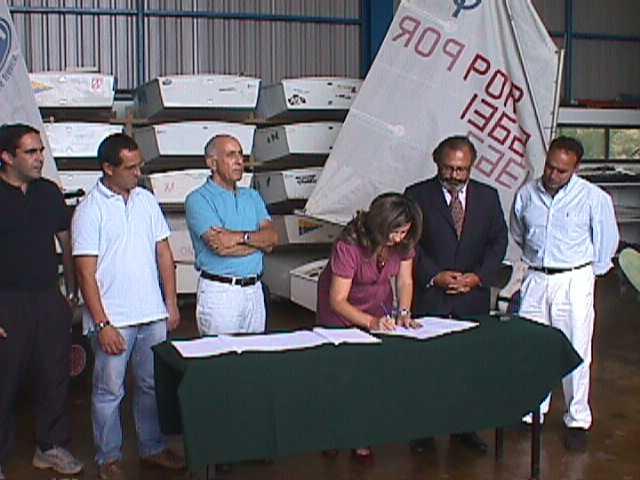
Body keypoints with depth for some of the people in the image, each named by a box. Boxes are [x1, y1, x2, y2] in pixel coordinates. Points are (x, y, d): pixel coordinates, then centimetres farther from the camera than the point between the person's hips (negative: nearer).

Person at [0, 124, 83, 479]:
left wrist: (71, 289, 13)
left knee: (55, 376, 11)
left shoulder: (49, 192, 7)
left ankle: (51, 446, 27)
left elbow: (66, 242, 16)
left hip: (50, 300, 5)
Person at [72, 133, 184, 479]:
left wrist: (171, 304, 8)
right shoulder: (90, 210, -9)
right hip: (113, 320, -5)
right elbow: (86, 273, -11)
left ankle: (153, 448, 30)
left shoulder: (146, 200, 6)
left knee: (152, 386, 15)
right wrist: (103, 325, -15)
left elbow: (164, 253, 12)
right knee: (109, 392, 7)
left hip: (153, 315, 5)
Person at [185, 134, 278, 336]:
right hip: (219, 291, -6)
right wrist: (259, 241, -6)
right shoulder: (198, 199, -6)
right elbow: (221, 247, -18)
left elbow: (272, 237, 0)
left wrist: (240, 237, -17)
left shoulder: (252, 196, 13)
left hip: (254, 289, 6)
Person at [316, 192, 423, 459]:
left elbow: (405, 281, -8)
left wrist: (403, 313, -26)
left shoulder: (404, 242, -19)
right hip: (340, 312, -4)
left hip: (379, 306, 4)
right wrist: (370, 322, -43)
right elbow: (338, 300, -32)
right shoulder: (348, 246, -35)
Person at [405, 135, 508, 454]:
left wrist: (478, 277, -6)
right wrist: (434, 276, -13)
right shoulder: (417, 195, -1)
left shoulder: (488, 196, 7)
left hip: (472, 298, 2)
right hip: (428, 298, -2)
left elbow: (498, 240, 8)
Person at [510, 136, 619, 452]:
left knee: (575, 353, 0)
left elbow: (606, 242, 4)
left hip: (574, 281, -3)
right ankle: (532, 413, 20)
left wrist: (589, 271, 10)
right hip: (535, 280, 3)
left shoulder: (595, 198, -7)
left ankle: (577, 421, 14)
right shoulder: (527, 194, 3)